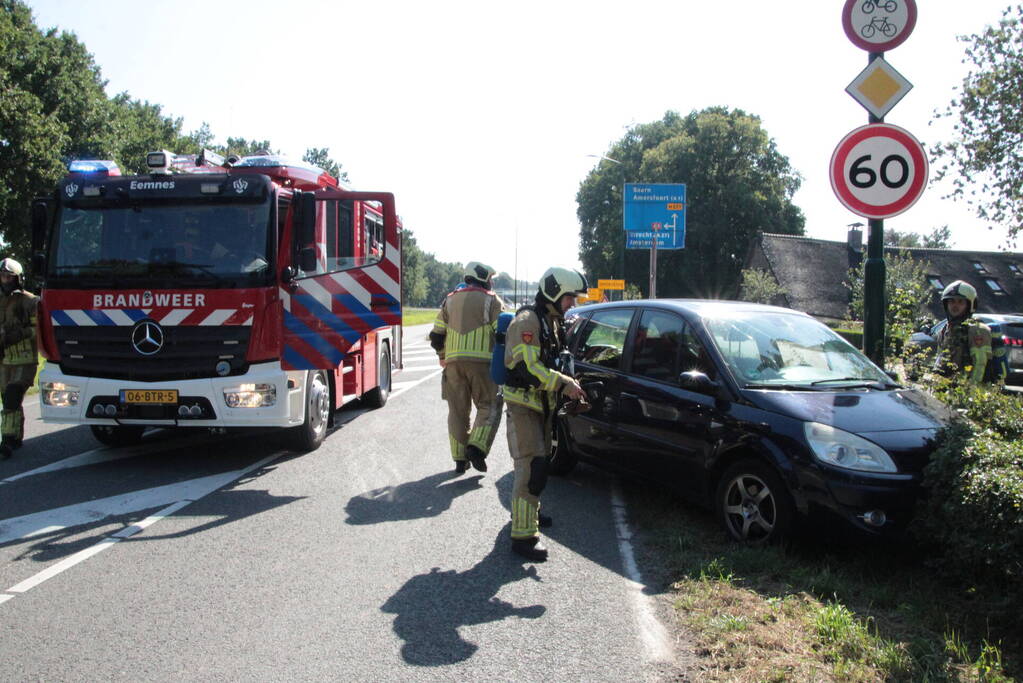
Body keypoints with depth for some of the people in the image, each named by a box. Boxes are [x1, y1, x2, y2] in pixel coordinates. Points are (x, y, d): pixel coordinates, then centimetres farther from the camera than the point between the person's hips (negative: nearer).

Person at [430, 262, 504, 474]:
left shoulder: (450, 300, 17)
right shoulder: (490, 300, 3)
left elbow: (436, 337, 14)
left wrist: (443, 357, 30)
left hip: (454, 361, 4)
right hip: (482, 361, -4)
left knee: (457, 410, 11)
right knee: (489, 406, 4)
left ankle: (459, 458, 12)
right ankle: (477, 447, -15)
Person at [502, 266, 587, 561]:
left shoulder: (554, 321, 14)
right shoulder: (527, 321, -18)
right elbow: (529, 367, -26)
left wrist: (568, 385, 7)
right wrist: (563, 384, -25)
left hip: (543, 404, 10)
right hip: (523, 404, -10)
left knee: (538, 463, 19)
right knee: (531, 468, -13)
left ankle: (527, 511, 37)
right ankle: (523, 535, -12)